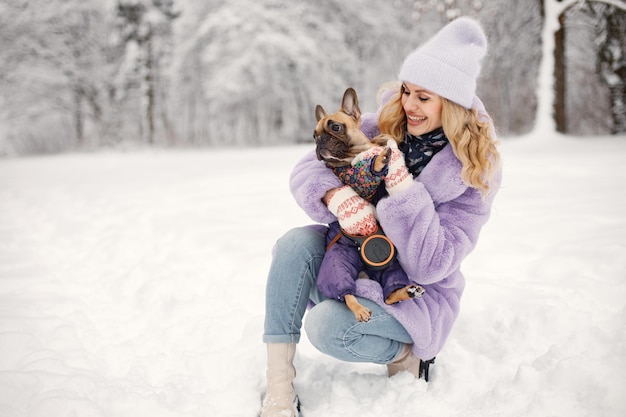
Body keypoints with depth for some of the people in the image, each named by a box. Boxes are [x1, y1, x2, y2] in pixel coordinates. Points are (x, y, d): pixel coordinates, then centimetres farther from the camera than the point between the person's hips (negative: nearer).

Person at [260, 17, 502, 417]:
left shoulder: (475, 171, -17)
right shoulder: (385, 125, -6)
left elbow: (429, 265, -24)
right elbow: (308, 169, -12)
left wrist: (402, 186, -34)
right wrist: (337, 196, -35)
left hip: (416, 292, -4)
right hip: (353, 259, 5)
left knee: (327, 326, -31)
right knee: (297, 243, -27)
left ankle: (406, 352, 0)